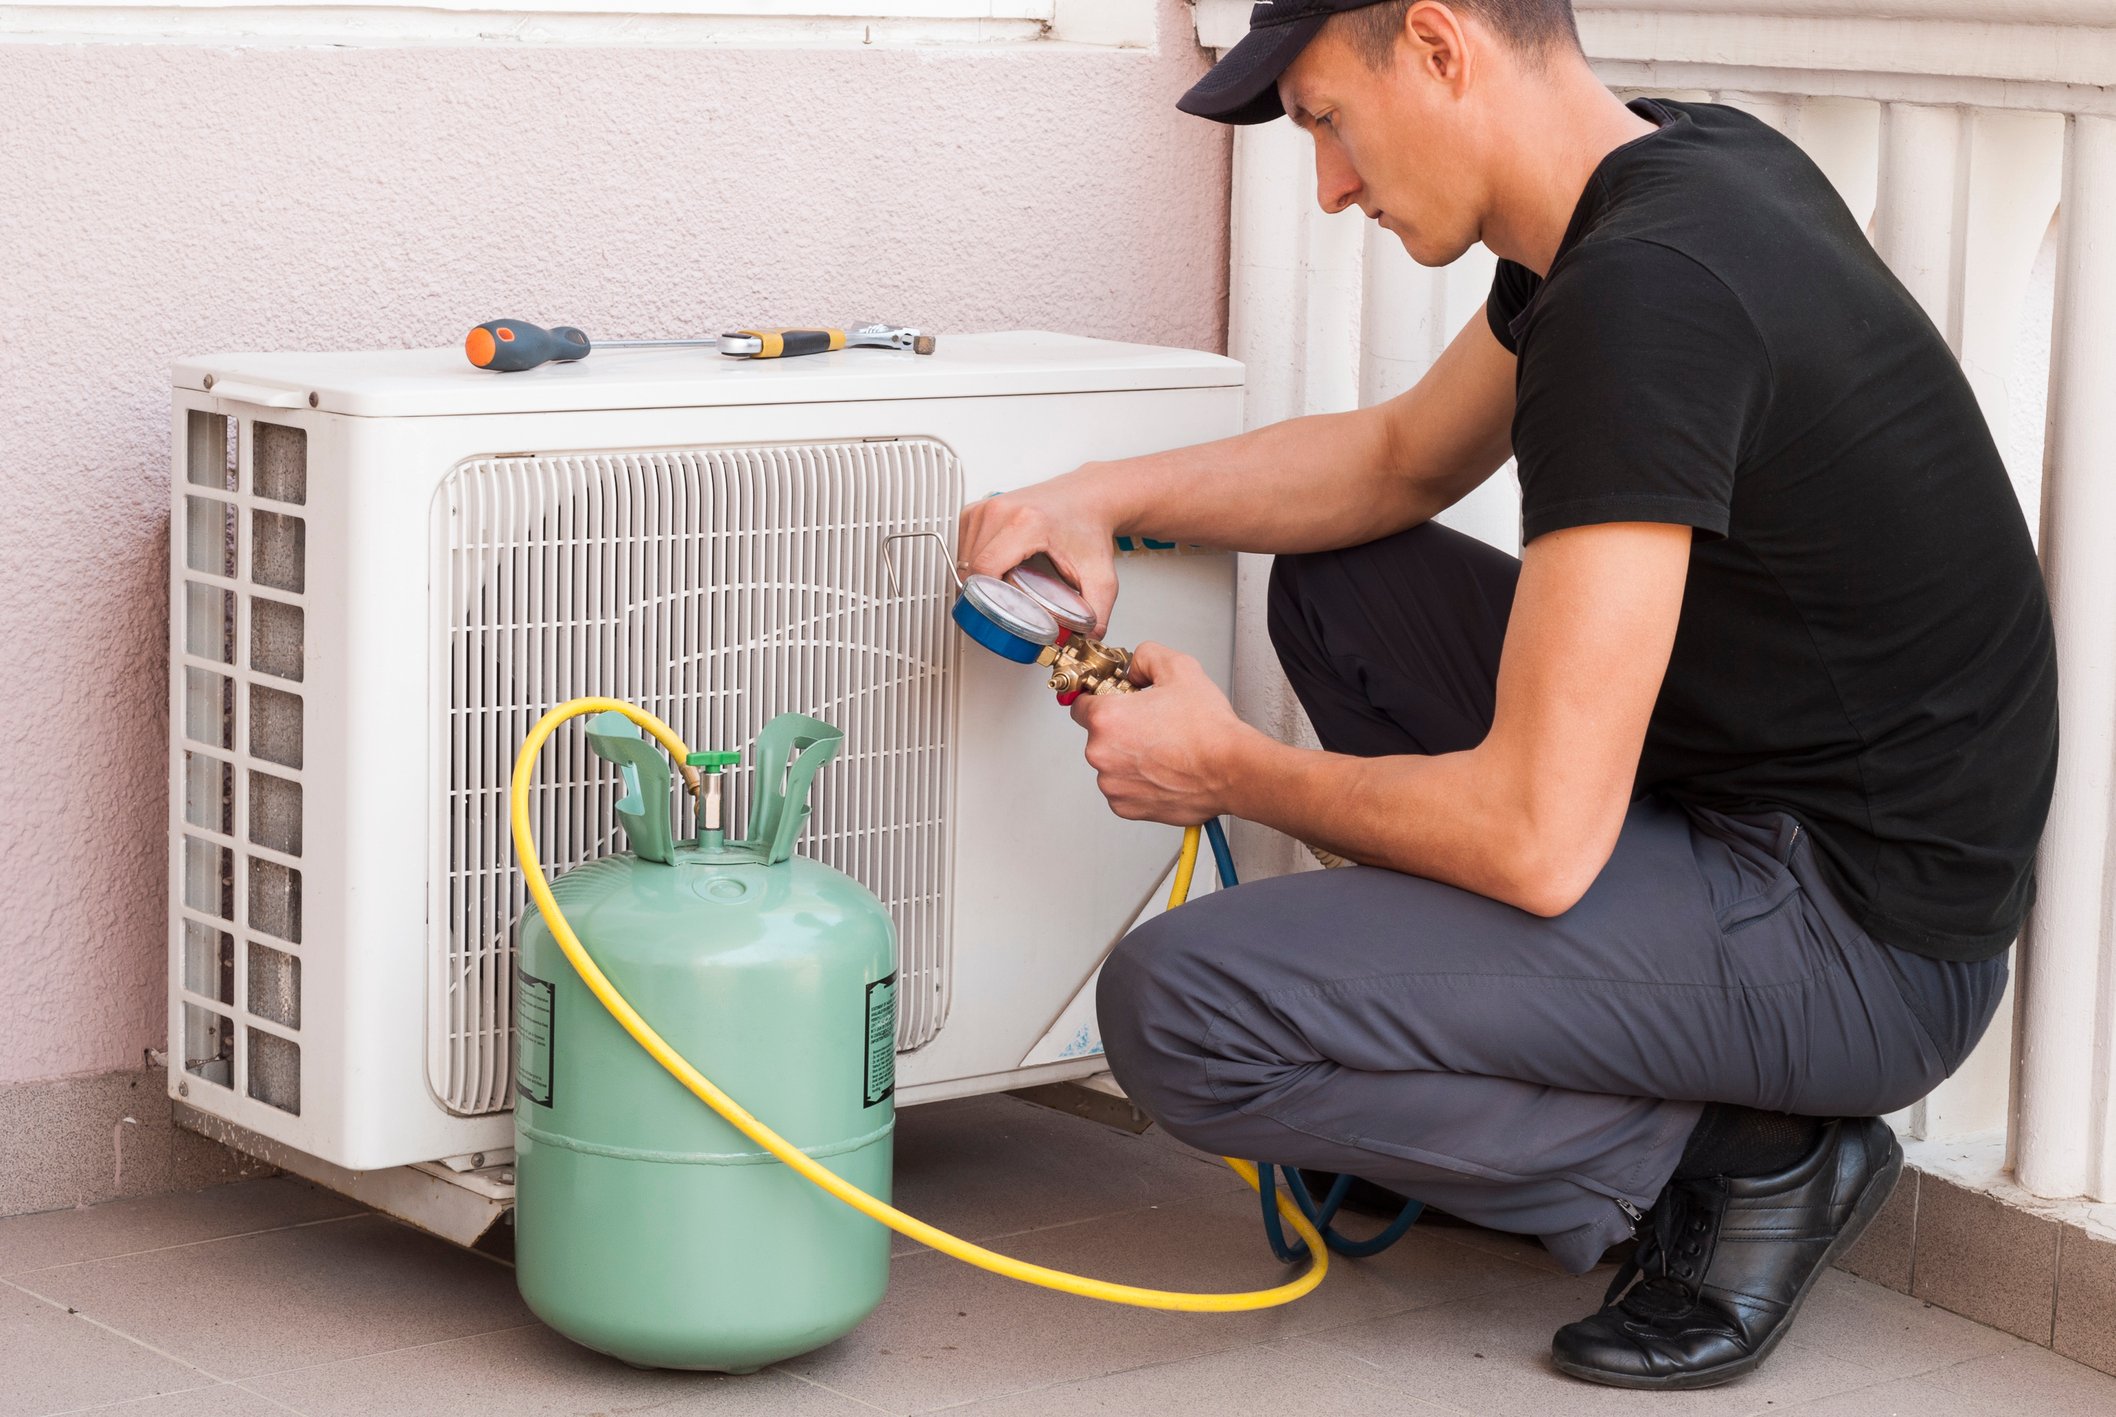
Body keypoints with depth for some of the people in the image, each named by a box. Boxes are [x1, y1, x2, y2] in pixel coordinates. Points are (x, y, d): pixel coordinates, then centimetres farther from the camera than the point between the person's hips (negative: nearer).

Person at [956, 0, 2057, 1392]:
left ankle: (1735, 1160, -4)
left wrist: (1230, 771, -8)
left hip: (1857, 946, -10)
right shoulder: (1670, 167, 4)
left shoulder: (1645, 292, -26)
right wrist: (1104, 497, 9)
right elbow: (1404, 459, 23)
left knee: (1176, 1008, -19)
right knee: (1338, 578, 19)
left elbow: (1538, 841, -26)